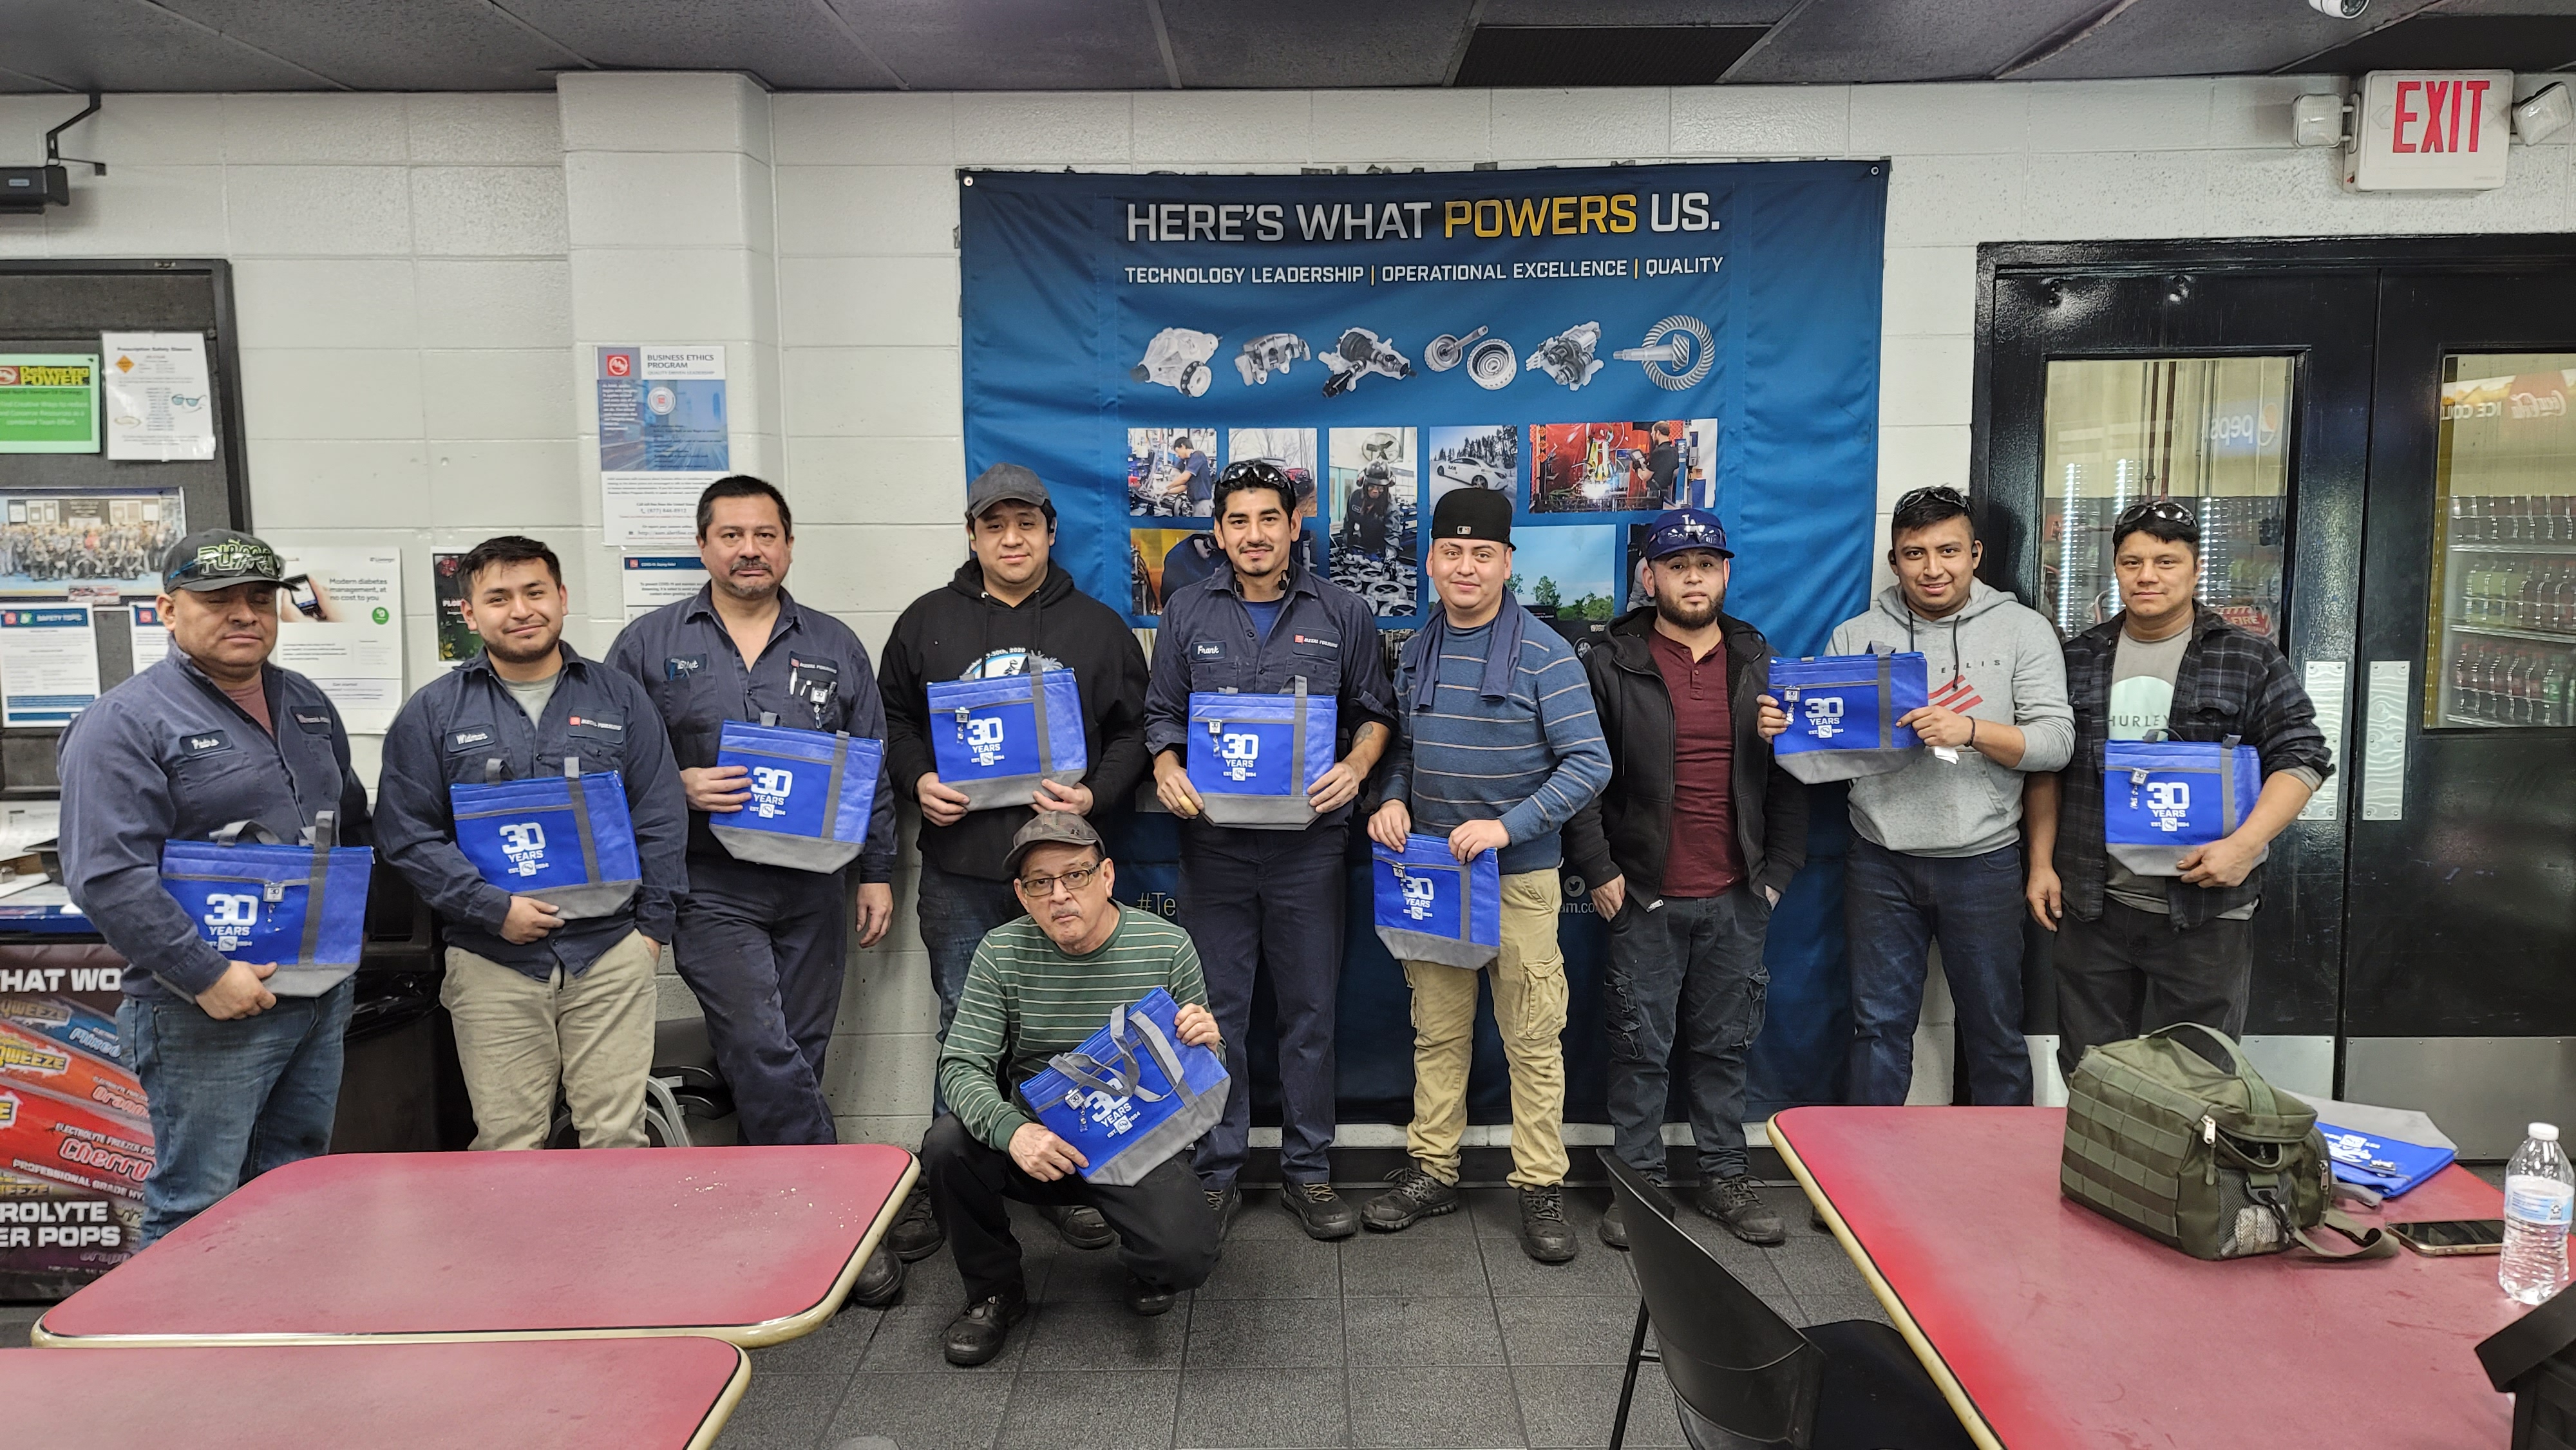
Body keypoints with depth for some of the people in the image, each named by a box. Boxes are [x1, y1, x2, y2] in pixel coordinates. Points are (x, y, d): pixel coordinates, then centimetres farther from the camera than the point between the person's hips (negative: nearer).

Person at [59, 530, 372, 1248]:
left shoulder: (309, 705, 13)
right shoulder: (125, 723, -10)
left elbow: (353, 821, 25)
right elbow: (108, 878, -18)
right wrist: (207, 975, -20)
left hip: (324, 997, 7)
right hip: (208, 1011, -7)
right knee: (195, 1213, 1)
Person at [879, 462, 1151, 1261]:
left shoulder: (1098, 627, 8)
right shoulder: (928, 621, 10)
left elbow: (1132, 732, 8)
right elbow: (893, 720, 15)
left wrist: (1095, 795, -8)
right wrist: (919, 781, -4)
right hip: (959, 866, 0)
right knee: (964, 1029, 7)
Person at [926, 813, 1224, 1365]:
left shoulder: (1166, 946, -8)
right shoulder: (1002, 952, -6)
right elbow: (961, 1065, -12)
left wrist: (1207, 1045, -25)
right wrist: (1012, 1130, -33)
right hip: (1036, 1141, 2)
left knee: (1185, 1257, -27)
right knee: (947, 1145, -26)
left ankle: (1145, 1263, 15)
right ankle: (994, 1292, 2)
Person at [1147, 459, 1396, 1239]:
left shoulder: (1342, 613, 4)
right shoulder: (1188, 612, 6)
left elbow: (1375, 712, 8)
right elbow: (1162, 713, 10)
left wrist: (1356, 767, -11)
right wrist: (1167, 769, -10)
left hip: (1307, 841, 0)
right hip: (1214, 841, 1)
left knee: (1310, 1012, 7)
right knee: (1216, 1014, 6)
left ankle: (1307, 1170, 21)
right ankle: (1216, 1175, 18)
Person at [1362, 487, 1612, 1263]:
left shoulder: (1544, 653, -9)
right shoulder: (1417, 651, 8)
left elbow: (1589, 764, -13)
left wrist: (1507, 826, -22)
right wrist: (1392, 800, -4)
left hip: (1519, 876, -4)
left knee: (1532, 1039, 3)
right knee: (1437, 1032, 13)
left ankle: (1541, 1187, 15)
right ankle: (1432, 1169, 25)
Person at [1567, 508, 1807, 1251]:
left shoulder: (1760, 663, 9)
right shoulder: (1611, 664, -2)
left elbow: (1791, 775, 12)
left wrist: (1779, 869, 5)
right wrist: (1600, 871, -7)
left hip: (1738, 897, 3)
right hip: (1645, 896, -3)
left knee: (1725, 1043, 12)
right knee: (1642, 1045, 4)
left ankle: (1724, 1177, 25)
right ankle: (1638, 1182, 17)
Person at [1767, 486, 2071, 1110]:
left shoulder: (2024, 630, 0)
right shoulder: (1855, 636, 5)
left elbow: (2056, 740, -7)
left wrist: (1970, 730, -23)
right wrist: (1782, 729, -17)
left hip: (1983, 863, -1)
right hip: (1881, 864, 1)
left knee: (1994, 1029, 11)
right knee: (1879, 1024, 10)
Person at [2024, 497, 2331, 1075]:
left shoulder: (2249, 660, 0)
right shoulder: (2079, 659, 9)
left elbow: (2302, 755, -4)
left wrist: (2246, 843, -17)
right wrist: (2042, 864, 6)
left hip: (2203, 910, -2)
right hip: (2092, 908, 3)